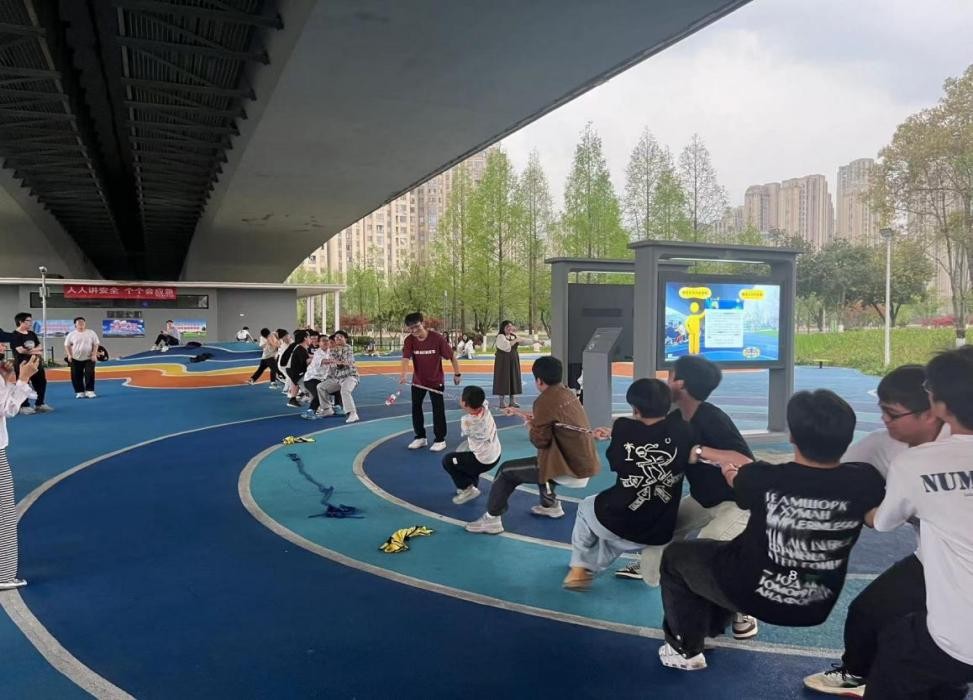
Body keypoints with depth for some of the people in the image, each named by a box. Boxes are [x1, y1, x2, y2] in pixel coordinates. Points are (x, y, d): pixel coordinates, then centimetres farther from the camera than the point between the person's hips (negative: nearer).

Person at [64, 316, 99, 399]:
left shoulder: (91, 333, 1)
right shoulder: (71, 334, 1)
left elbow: (95, 344, 2)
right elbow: (67, 345, 7)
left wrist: (94, 354, -9)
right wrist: (69, 355, -6)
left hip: (89, 358, -1)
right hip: (76, 359, 1)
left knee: (90, 375, -9)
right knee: (76, 376, 0)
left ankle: (89, 391, -2)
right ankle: (80, 392, 10)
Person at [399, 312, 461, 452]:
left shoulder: (437, 338, -21)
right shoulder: (409, 340, -13)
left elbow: (451, 356, -11)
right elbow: (406, 358, -26)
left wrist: (457, 373, -7)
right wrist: (403, 374, -44)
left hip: (436, 380, -4)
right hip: (418, 381, 4)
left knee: (438, 410, 0)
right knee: (415, 408, 11)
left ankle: (440, 440, 12)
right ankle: (420, 437, 27)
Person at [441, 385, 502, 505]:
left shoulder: (467, 421, -29)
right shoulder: (485, 407, -14)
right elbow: (482, 400, 13)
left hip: (483, 462, -7)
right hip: (496, 456, 7)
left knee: (447, 460, 7)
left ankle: (467, 489, 9)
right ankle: (472, 482, 33)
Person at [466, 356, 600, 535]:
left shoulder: (545, 401, -16)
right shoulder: (567, 393, 7)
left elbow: (540, 441, -14)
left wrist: (530, 427, 5)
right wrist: (537, 422, 12)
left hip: (570, 468, -8)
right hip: (586, 462, 8)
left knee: (506, 470, 2)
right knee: (541, 461, 36)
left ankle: (491, 519, 11)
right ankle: (550, 505, 43)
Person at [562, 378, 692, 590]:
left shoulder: (624, 430, -12)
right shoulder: (681, 430, -9)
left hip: (617, 522, -2)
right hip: (660, 532, 3)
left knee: (586, 507, 34)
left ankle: (579, 569, 43)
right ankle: (587, 567, 51)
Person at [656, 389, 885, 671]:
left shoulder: (765, 479, -28)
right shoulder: (865, 481, -20)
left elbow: (737, 475, -3)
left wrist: (728, 468, 23)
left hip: (752, 594, -4)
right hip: (816, 609, 4)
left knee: (676, 556, 22)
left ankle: (686, 650, 30)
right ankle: (714, 626, 51)